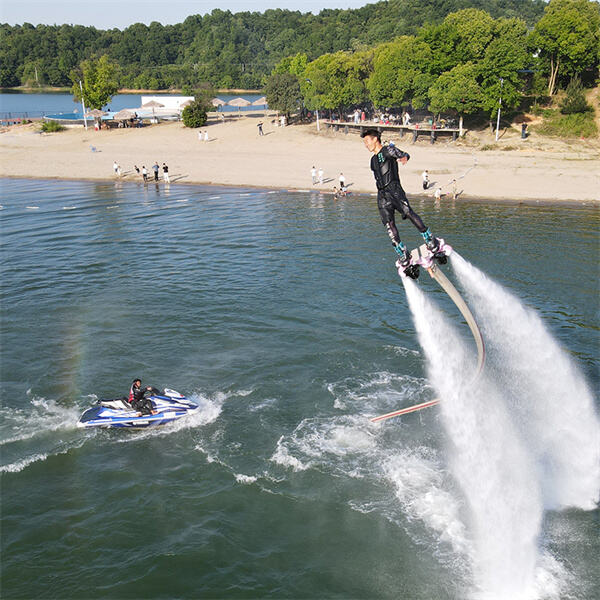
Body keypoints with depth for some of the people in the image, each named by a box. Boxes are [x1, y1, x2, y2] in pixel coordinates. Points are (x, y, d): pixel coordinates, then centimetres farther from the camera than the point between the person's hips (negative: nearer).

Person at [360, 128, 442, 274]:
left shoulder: (389, 150, 8)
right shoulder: (373, 160, 28)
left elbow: (404, 154, -4)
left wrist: (404, 157, -27)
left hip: (394, 188, -6)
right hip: (381, 194, 6)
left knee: (408, 212, -25)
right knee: (389, 224, -10)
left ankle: (431, 240, -20)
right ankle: (404, 255, -11)